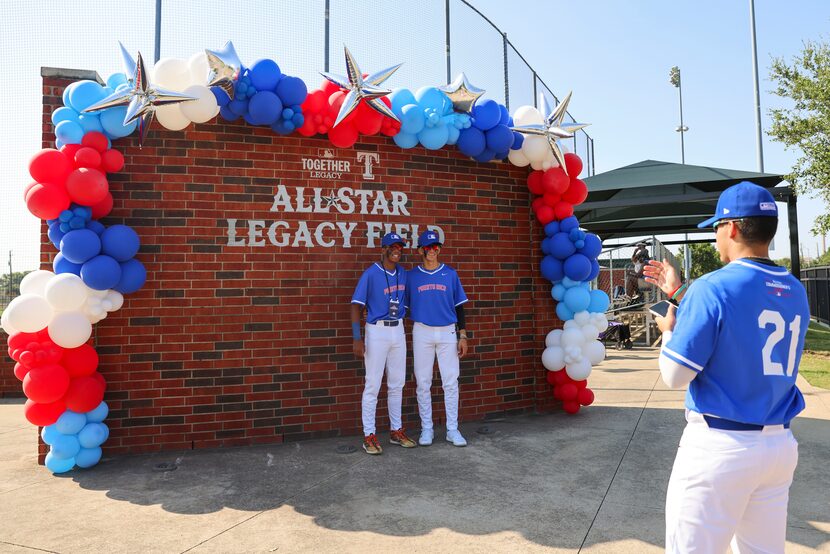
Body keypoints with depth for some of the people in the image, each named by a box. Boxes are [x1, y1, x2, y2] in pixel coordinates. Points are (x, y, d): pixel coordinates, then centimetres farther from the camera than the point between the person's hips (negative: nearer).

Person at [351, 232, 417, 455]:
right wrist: (357, 338, -17)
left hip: (398, 330, 6)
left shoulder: (403, 274, 7)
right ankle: (369, 435, 7)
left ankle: (396, 431, 24)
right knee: (373, 385, -2)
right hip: (377, 331, -6)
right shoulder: (371, 274, -10)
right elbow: (356, 306, -11)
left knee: (397, 384, 12)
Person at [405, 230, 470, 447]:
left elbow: (458, 305, 6)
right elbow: (405, 307, 8)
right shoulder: (411, 275, 4)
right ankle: (426, 429, 16)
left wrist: (462, 335, 1)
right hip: (422, 333, 0)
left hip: (448, 332, 0)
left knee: (451, 382, 2)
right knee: (423, 383, 4)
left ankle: (452, 429, 11)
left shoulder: (450, 274, 6)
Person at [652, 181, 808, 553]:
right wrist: (680, 294, 25)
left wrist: (669, 331, 4)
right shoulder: (796, 292, 6)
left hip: (719, 444, -7)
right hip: (780, 444, 7)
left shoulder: (712, 287, -17)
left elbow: (675, 375, -15)